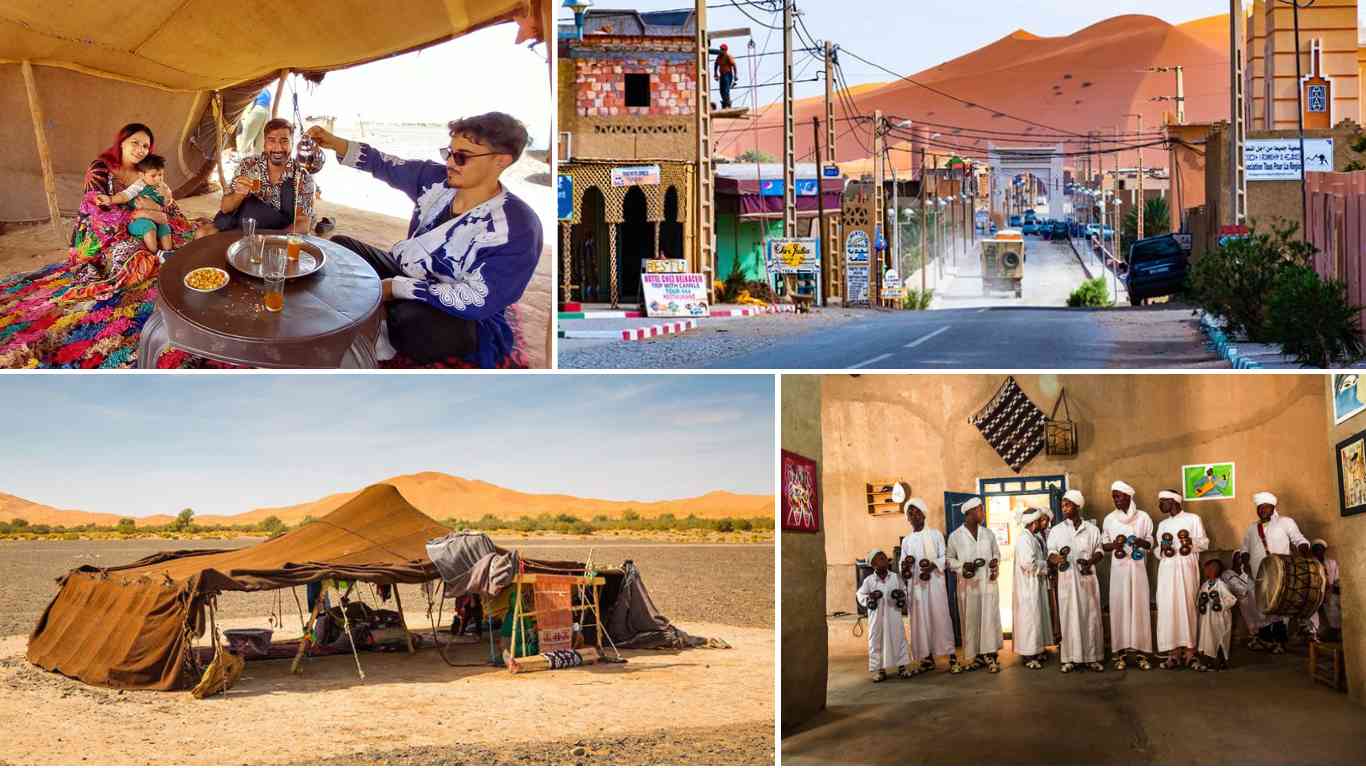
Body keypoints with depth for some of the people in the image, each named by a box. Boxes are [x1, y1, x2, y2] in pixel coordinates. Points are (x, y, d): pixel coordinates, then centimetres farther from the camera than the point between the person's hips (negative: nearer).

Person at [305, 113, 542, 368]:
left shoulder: (516, 226, -27)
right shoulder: (436, 179, -6)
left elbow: (478, 301, -31)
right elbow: (384, 165, 8)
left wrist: (395, 288, -27)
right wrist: (333, 143, -8)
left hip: (460, 317, -7)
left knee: (413, 320, -39)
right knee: (339, 247, 10)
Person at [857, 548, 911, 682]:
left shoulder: (895, 578, 2)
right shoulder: (869, 580, -4)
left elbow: (904, 591, 11)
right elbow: (861, 595, 4)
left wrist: (901, 596, -9)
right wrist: (869, 599, -14)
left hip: (893, 615, 1)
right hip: (877, 617, -1)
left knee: (898, 638, 5)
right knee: (876, 641, 3)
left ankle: (901, 667, 18)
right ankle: (880, 670, 14)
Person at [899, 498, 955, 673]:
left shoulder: (935, 534, 5)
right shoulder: (906, 540, 13)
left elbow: (944, 558, 0)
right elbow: (902, 566, 13)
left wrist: (933, 565, -18)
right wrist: (905, 565, -10)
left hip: (934, 581, -3)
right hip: (916, 584, 3)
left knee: (939, 616, -5)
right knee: (920, 618, 0)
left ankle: (950, 652, 1)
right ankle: (927, 657, 4)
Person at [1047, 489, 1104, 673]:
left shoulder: (1092, 529, 8)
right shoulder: (1056, 530, 8)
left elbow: (1099, 551, 7)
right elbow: (1051, 553, 2)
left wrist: (1091, 561, -14)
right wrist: (1057, 558, -21)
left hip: (1087, 577, 0)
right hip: (1066, 577, 0)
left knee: (1090, 616, 1)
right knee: (1069, 617, -2)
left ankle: (1092, 657, 6)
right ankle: (1069, 658, 0)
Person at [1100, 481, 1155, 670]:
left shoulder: (1143, 517, 3)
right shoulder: (1109, 519, 6)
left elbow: (1150, 543, 6)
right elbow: (1104, 546, 9)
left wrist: (1141, 542, -15)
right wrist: (1114, 544, -12)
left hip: (1137, 567, -1)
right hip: (1118, 568, 1)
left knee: (1139, 606, -3)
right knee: (1119, 607, -2)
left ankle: (1141, 651, 0)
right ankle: (1121, 652, 0)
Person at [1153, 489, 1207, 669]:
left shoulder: (1193, 519, 4)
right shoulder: (1162, 524, 19)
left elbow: (1205, 543, 0)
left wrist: (1191, 541, -18)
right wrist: (1162, 550, -1)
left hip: (1186, 568, -4)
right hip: (1167, 570, 4)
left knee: (1187, 606, -7)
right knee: (1168, 608, -5)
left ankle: (1189, 651, -2)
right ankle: (1174, 652, -4)